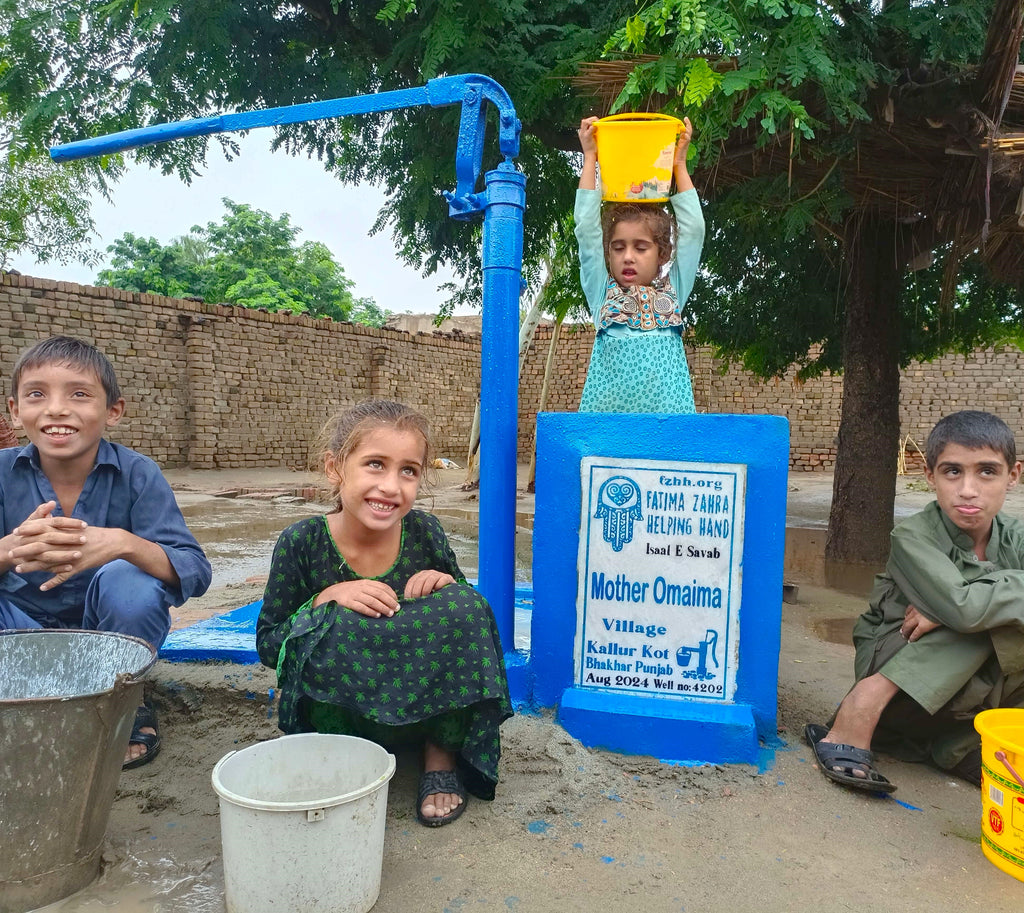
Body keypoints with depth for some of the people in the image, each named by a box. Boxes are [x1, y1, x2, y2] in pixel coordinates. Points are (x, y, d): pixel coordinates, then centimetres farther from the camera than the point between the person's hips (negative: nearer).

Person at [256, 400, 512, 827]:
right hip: (337, 708, -1)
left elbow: (463, 617, 2)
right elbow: (267, 645, -8)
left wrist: (446, 583, -22)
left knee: (462, 604, -24)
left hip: (429, 704, 2)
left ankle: (442, 753, -5)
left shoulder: (425, 531, -11)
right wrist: (328, 598, -26)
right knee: (336, 626, -32)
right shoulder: (302, 543, -14)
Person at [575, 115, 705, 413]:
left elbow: (692, 231, 15)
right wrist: (590, 159, 14)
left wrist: (679, 164, 19)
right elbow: (587, 228, 11)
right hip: (607, 410, -1)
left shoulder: (673, 293, 17)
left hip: (667, 408, 1)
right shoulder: (602, 293, 14)